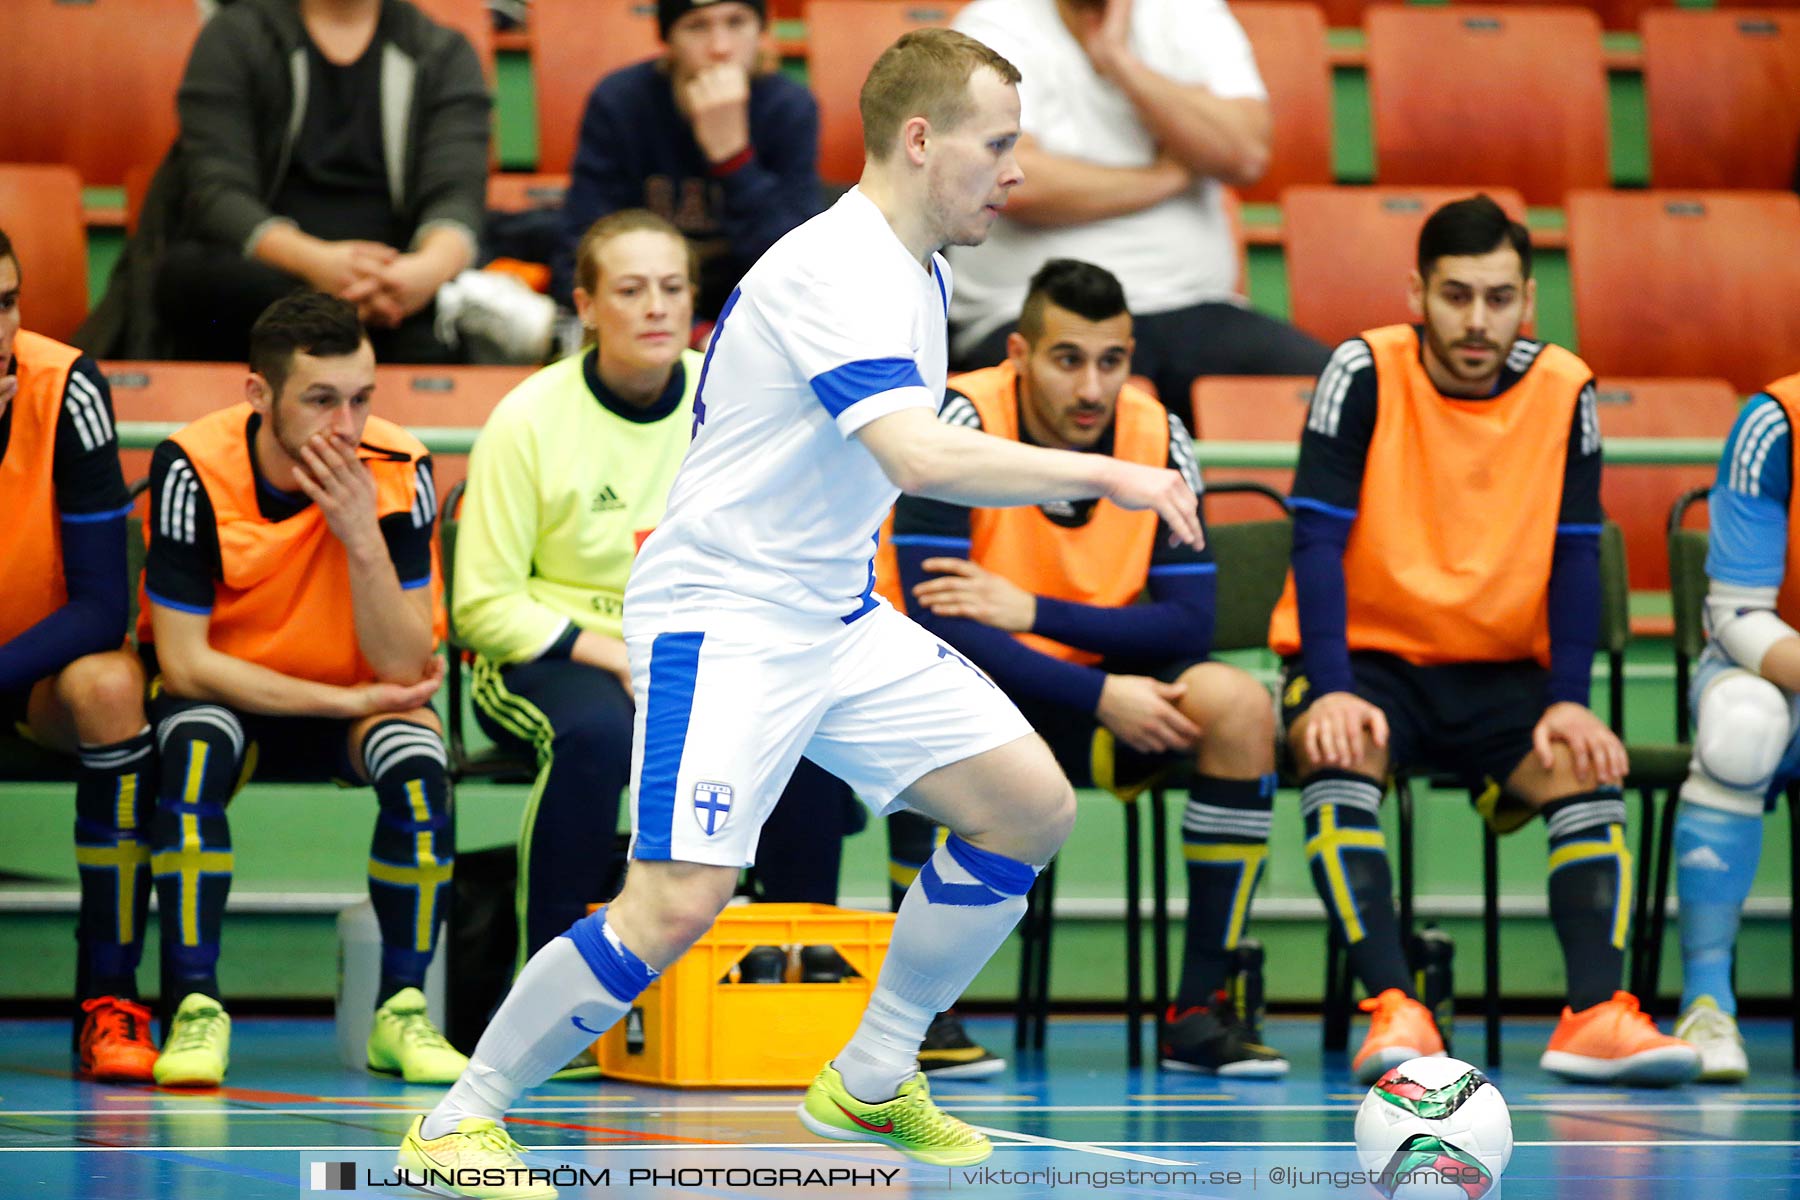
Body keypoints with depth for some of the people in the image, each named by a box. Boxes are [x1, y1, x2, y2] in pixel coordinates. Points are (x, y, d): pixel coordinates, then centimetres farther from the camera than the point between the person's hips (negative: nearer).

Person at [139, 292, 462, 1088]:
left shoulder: (398, 472, -18)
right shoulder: (193, 470, -22)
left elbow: (406, 667, -20)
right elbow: (183, 662, -21)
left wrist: (363, 536, -34)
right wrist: (346, 700, -23)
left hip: (356, 703, 1)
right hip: (227, 696, -1)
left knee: (417, 760, -30)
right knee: (193, 748, -34)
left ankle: (401, 1012, -16)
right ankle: (194, 1009, -27)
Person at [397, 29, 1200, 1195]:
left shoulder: (917, 274, 10)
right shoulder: (837, 270, -21)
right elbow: (921, 457, -34)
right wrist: (1104, 474, -29)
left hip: (837, 617, 10)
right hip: (719, 617, -10)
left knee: (1031, 806, 1)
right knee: (679, 898, -21)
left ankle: (871, 1082, 14)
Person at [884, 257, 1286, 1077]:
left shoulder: (1159, 440, -6)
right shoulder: (960, 425, -18)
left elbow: (1188, 624, -9)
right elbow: (933, 618, -24)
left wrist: (1033, 613, -23)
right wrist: (1099, 694, -30)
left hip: (1102, 689, 4)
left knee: (1239, 706, -22)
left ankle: (1202, 1009, -17)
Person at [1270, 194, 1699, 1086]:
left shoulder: (1564, 392, -3)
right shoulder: (1364, 374, -10)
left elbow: (1575, 557, -1)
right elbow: (1317, 541, -14)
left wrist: (1569, 703, -15)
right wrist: (1332, 692, -26)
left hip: (1498, 674, 3)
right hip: (1364, 654, -3)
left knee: (1588, 769, -24)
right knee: (1338, 754, -33)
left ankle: (1596, 1010, -30)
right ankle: (1393, 1011, -39)